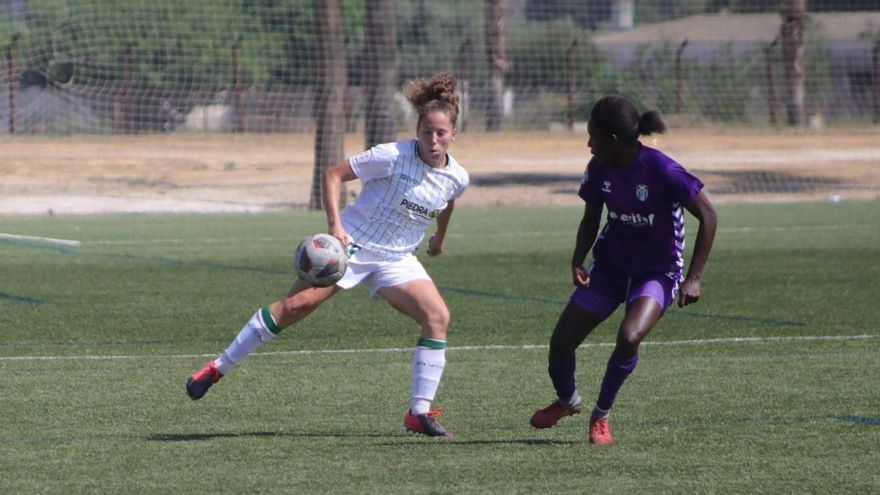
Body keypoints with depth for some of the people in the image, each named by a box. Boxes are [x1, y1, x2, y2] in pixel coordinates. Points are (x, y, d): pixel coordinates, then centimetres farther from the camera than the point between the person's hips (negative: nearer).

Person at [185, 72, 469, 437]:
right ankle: (219, 368, -5)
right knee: (296, 305, -16)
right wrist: (335, 225, -22)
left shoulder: (457, 179, -2)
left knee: (438, 316, -16)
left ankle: (420, 413, -10)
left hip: (396, 260, 5)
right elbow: (333, 175, -12)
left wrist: (439, 238, 37)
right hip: (350, 244, -4)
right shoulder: (394, 157, -17)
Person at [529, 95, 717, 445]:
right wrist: (578, 261, -10)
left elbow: (708, 216, -18)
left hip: (657, 270, -5)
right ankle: (567, 401, 33)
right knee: (560, 343, 0)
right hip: (610, 265, 5)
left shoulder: (661, 170, -24)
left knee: (629, 337, -31)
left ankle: (601, 416, -7)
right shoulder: (599, 169, -8)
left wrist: (694, 278, -20)